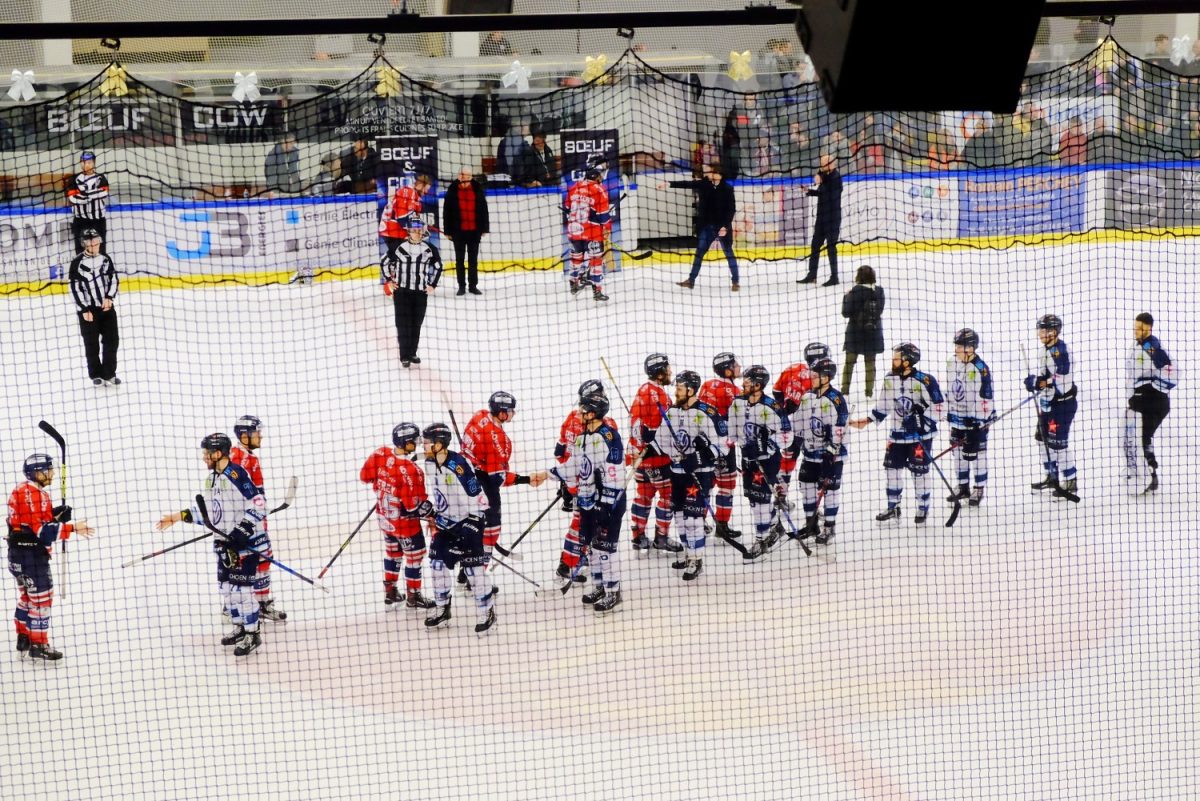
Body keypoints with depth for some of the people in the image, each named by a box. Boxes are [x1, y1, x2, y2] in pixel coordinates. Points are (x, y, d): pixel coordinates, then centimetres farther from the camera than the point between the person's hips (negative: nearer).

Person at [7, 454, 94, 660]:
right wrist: (72, 529, -25)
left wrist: (54, 514, 2)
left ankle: (24, 638, 31)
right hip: (31, 553, -11)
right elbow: (41, 529, -25)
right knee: (41, 597, -4)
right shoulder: (33, 495, -20)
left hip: (19, 552, 11)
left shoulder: (22, 490, 13)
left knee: (27, 595, 21)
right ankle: (38, 644, 0)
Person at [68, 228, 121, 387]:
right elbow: (75, 289, -12)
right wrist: (84, 310, -14)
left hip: (106, 307, 4)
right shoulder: (77, 263, -11)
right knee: (92, 344, 3)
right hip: (88, 309, -4)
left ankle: (109, 373, 13)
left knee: (112, 340, 3)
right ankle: (96, 375, 16)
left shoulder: (106, 259, 3)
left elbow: (114, 279, 8)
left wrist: (109, 297, -8)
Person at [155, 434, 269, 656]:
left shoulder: (237, 475, -18)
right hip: (225, 542, 9)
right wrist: (177, 517, 11)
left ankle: (252, 634, 3)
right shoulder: (211, 478, 10)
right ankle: (240, 627, 28)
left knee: (241, 587, -7)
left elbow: (258, 507, -21)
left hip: (245, 541, -9)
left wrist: (240, 533, -24)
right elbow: (206, 510, 17)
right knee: (225, 586, 13)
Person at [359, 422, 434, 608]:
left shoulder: (380, 454, -13)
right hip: (403, 520, -7)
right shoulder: (411, 470, -31)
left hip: (383, 515, 7)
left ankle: (390, 592, 36)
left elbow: (365, 476, 0)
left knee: (393, 551, 26)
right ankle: (413, 596, 22)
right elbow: (414, 504, -27)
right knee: (415, 554, 12)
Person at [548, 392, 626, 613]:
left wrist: (606, 504, -22)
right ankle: (599, 587, 26)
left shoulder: (609, 437, -18)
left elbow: (614, 474, -21)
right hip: (587, 500, 9)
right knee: (590, 544, 14)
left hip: (608, 502, -9)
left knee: (605, 545, -5)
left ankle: (613, 592, 5)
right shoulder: (582, 437, 10)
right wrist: (549, 474, 13)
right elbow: (573, 466, 20)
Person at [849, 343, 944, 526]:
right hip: (897, 434, 6)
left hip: (921, 435, -6)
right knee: (892, 469, 8)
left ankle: (923, 509, 16)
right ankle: (893, 508, 21)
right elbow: (884, 405, 13)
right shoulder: (890, 379, 2)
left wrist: (925, 424, -18)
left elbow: (937, 406, -13)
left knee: (919, 472, 1)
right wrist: (868, 420, 10)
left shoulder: (924, 380, -18)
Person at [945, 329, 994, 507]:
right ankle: (963, 487, 24)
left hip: (976, 419, -7)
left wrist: (981, 421, -20)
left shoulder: (981, 369, -18)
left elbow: (986, 396, -18)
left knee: (977, 453, 0)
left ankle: (979, 489, 11)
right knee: (958, 451, 13)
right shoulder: (955, 364, 5)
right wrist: (949, 412, 18)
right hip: (957, 416, 7)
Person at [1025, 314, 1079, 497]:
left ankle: (1069, 482, -1)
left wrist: (1039, 383, -23)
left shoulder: (1060, 350, -19)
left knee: (1058, 441, -9)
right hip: (1049, 402, 11)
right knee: (1045, 438, 17)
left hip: (1063, 402, -11)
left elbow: (1061, 379, -26)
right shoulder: (1047, 350, 13)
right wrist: (1036, 381, 7)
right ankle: (1052, 476, 30)